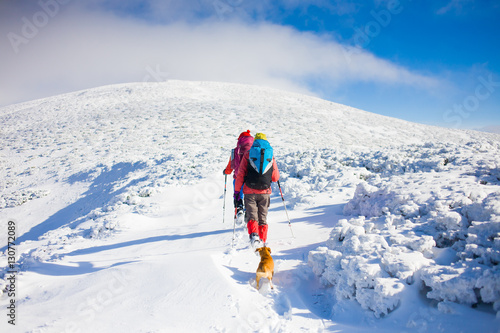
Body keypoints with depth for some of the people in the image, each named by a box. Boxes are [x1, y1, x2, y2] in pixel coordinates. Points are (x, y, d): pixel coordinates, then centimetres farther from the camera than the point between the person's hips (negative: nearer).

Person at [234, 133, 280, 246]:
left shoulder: (248, 154, 3)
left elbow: (240, 174, -2)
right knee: (263, 217, 13)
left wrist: (236, 190, 6)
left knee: (252, 215, 2)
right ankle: (262, 240, 13)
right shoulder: (271, 155, 7)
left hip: (250, 191, -1)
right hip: (265, 191, 2)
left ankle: (254, 235, -21)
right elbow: (276, 177, 9)